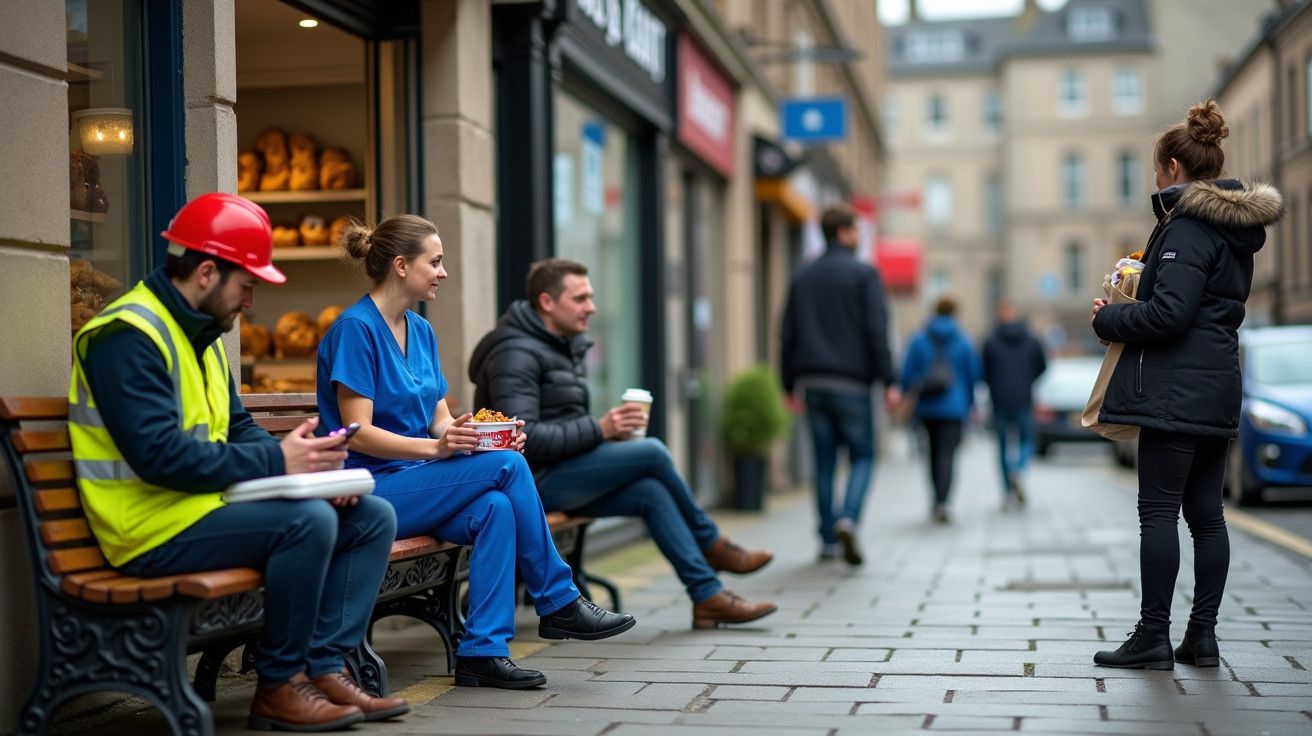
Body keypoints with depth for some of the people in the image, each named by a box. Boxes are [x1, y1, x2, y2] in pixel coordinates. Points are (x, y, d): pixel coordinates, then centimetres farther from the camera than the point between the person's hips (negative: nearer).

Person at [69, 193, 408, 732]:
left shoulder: (202, 333, 16)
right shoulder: (129, 336, -16)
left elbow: (236, 425, 17)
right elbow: (159, 454, -25)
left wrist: (305, 461, -4)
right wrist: (276, 462, -22)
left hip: (208, 503, 10)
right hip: (155, 526, -10)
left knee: (373, 517, 1)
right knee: (308, 520, -30)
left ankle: (323, 668, -4)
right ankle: (278, 687, -14)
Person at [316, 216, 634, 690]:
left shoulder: (420, 331, 14)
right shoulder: (355, 328, -12)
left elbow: (440, 417, 12)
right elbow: (357, 433, -18)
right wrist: (435, 447, -31)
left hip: (415, 484, 8)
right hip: (371, 492, -8)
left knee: (496, 508, -24)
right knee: (507, 467, -22)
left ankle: (482, 651, -24)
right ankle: (559, 604, -9)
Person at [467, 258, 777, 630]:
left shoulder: (565, 346, 18)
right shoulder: (516, 354, -15)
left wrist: (611, 429, 3)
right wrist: (599, 429, -23)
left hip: (559, 479, 9)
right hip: (532, 480, -9)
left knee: (652, 491, -13)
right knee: (653, 453, -17)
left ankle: (707, 595, -11)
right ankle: (712, 547, 2)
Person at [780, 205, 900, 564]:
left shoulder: (802, 278, 12)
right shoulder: (864, 274, -4)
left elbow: (787, 335, 11)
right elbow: (877, 330, -11)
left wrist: (789, 384, 16)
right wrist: (888, 381, -9)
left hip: (812, 382, 4)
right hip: (851, 382, -4)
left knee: (824, 460, 9)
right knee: (863, 456, 5)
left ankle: (828, 539, 9)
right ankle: (848, 519, -17)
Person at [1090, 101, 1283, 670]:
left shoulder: (1188, 223, -13)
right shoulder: (1235, 226, 17)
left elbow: (1169, 313, -21)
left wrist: (1108, 319, -6)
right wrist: (1145, 278, 22)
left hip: (1175, 389, -10)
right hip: (1218, 390, 10)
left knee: (1158, 511, -6)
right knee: (1206, 514, 9)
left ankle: (1152, 637, -3)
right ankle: (1202, 637, 12)